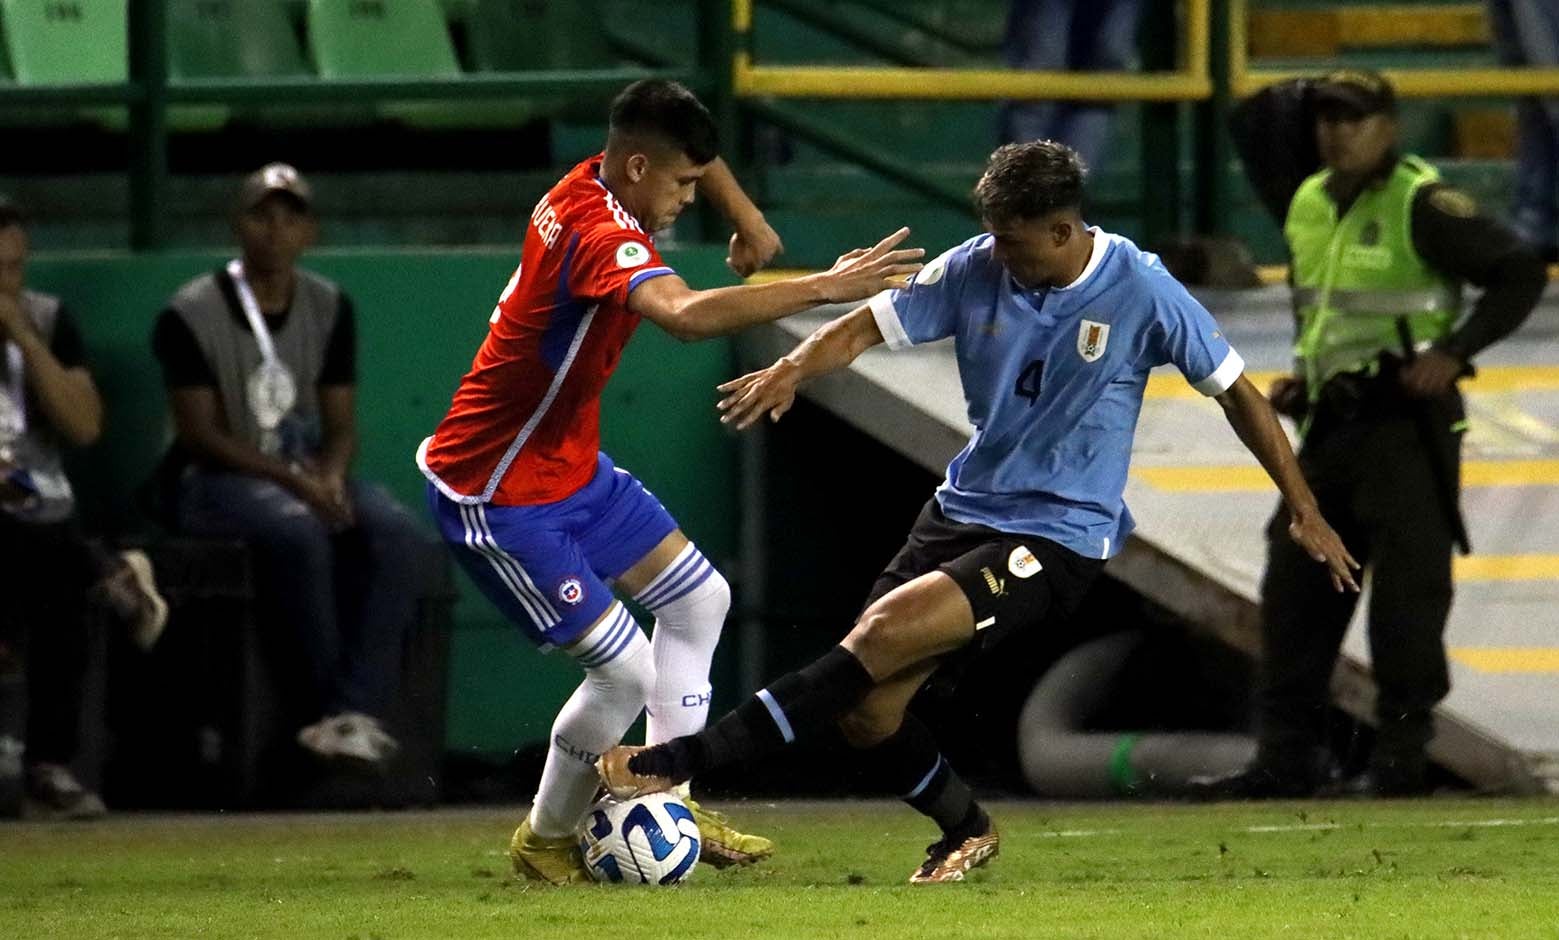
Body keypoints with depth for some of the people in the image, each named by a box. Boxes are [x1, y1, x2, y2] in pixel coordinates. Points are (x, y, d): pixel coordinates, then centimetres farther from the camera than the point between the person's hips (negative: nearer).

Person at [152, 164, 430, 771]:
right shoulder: (191, 315, -8)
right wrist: (290, 479, -24)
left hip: (307, 475, 5)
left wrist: (330, 476, -16)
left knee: (396, 530, -24)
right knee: (297, 527, -37)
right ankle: (334, 706, -26)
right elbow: (202, 434, -13)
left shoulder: (329, 309, 8)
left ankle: (353, 710, -32)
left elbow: (341, 424, 8)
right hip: (215, 482, -5)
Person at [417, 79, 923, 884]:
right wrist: (826, 287, -49)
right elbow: (687, 315, -50)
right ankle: (545, 841, 11)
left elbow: (688, 153, 25)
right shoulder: (602, 236, -29)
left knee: (698, 600, 17)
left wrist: (747, 220, 15)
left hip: (572, 465, 11)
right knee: (625, 668, -11)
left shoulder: (589, 186, -1)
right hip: (498, 498, -11)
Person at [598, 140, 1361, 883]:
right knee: (865, 711, -4)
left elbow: (1236, 393, 0)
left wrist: (1304, 512, 2)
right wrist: (794, 367, -26)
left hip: (1060, 538, -5)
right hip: (962, 512, 5)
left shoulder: (1141, 293, -11)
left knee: (885, 632, -25)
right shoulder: (975, 271, -2)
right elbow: (866, 327, -3)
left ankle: (686, 759, -24)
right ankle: (965, 831, 25)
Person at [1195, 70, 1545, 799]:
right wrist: (1301, 378, 14)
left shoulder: (1421, 206, -11)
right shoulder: (1308, 207, 13)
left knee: (1406, 588, -6)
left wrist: (1454, 351, -18)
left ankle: (1402, 753, 0)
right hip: (1331, 425, 8)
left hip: (1405, 423, -8)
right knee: (1294, 586, 5)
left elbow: (1520, 273, -12)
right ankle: (1286, 756, 9)